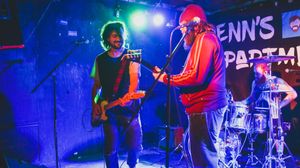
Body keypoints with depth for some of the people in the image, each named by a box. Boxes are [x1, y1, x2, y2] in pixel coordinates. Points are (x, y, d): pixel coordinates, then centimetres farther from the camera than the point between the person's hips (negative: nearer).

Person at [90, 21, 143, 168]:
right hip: (108, 110, 1)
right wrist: (95, 105, 0)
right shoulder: (100, 59, 8)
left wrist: (129, 95, -30)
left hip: (129, 108, -1)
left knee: (134, 146, 3)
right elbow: (96, 85, 11)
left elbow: (135, 79, -12)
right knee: (110, 148, -2)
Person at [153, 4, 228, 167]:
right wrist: (165, 75, 13)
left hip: (205, 106, -11)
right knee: (199, 153, 21)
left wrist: (166, 78, -11)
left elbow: (196, 76, -22)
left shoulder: (204, 38, -11)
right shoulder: (204, 40, 22)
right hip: (205, 105, 11)